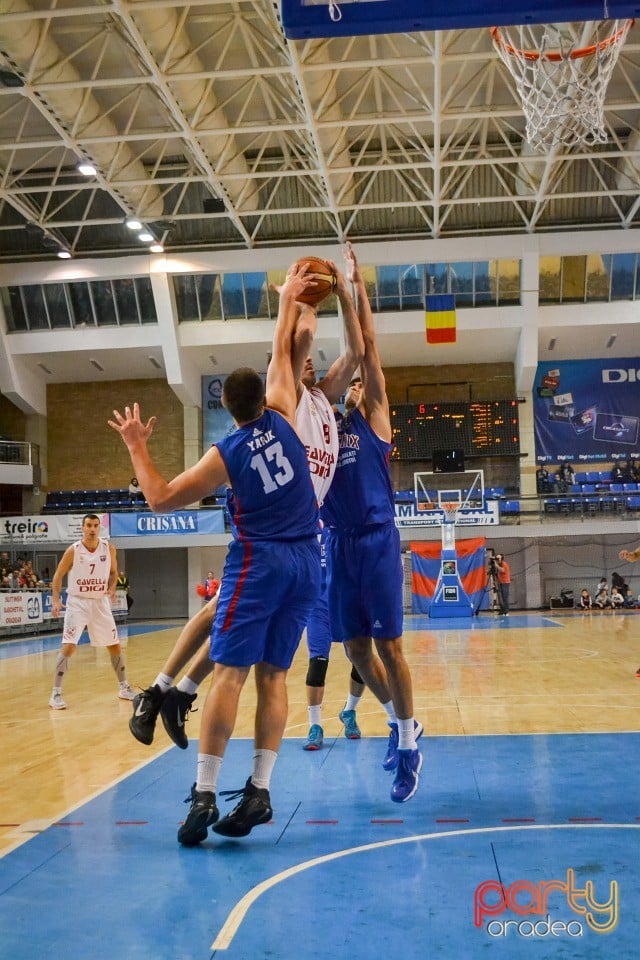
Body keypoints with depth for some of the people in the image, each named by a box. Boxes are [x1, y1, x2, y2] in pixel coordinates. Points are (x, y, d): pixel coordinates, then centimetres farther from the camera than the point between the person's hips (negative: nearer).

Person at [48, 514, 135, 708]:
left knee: (115, 645, 10)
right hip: (77, 602, -3)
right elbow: (58, 575, -3)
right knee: (68, 646, -15)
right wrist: (55, 600, -15)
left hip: (100, 602, 4)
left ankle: (123, 687, 26)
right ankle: (56, 693, -9)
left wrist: (111, 588, -8)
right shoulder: (73, 550, -11)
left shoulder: (109, 548, -4)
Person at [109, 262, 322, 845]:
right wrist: (289, 300, 28)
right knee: (273, 675, 6)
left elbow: (160, 498, 0)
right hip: (306, 562, 5)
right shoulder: (283, 420, 3)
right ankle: (259, 791, 4)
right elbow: (281, 355, 17)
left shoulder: (226, 455, -5)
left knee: (229, 672, -6)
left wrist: (136, 447, 10)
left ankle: (204, 795, -10)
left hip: (259, 563, -4)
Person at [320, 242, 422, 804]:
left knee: (387, 643, -4)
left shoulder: (375, 421, 4)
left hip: (377, 542, -5)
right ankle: (399, 722, 29)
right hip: (339, 545, 5)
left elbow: (368, 348, -1)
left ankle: (409, 744, 7)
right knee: (355, 646, 8)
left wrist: (358, 286, 0)